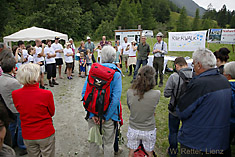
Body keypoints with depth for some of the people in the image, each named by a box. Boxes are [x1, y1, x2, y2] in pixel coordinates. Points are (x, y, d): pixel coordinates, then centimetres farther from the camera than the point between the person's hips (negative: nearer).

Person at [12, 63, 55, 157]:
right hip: (46, 134, -3)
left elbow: (20, 111, 5)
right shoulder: (46, 94, -24)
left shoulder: (15, 94, -14)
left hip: (28, 136, 4)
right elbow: (52, 113, -7)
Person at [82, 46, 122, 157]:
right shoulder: (116, 74, -10)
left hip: (93, 114, 3)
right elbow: (116, 98, -18)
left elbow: (84, 93, -8)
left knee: (93, 141, 19)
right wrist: (105, 117, -13)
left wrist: (92, 114, -9)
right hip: (108, 114, -2)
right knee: (108, 143, 15)